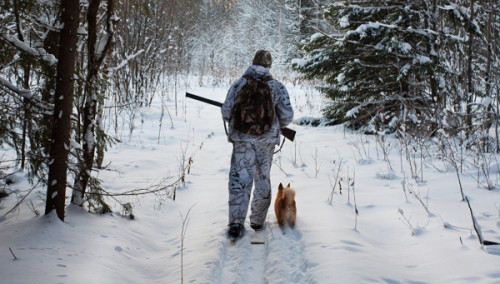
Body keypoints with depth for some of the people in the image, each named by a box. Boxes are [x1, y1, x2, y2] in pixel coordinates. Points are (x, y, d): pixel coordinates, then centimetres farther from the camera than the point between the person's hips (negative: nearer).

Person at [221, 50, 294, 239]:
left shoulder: (239, 84, -2)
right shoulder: (277, 87, -2)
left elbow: (226, 112, -2)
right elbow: (287, 116, 0)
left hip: (242, 139, -1)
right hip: (267, 140, 1)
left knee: (239, 179, 1)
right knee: (263, 180, 15)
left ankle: (236, 222, -11)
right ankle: (258, 221, 23)